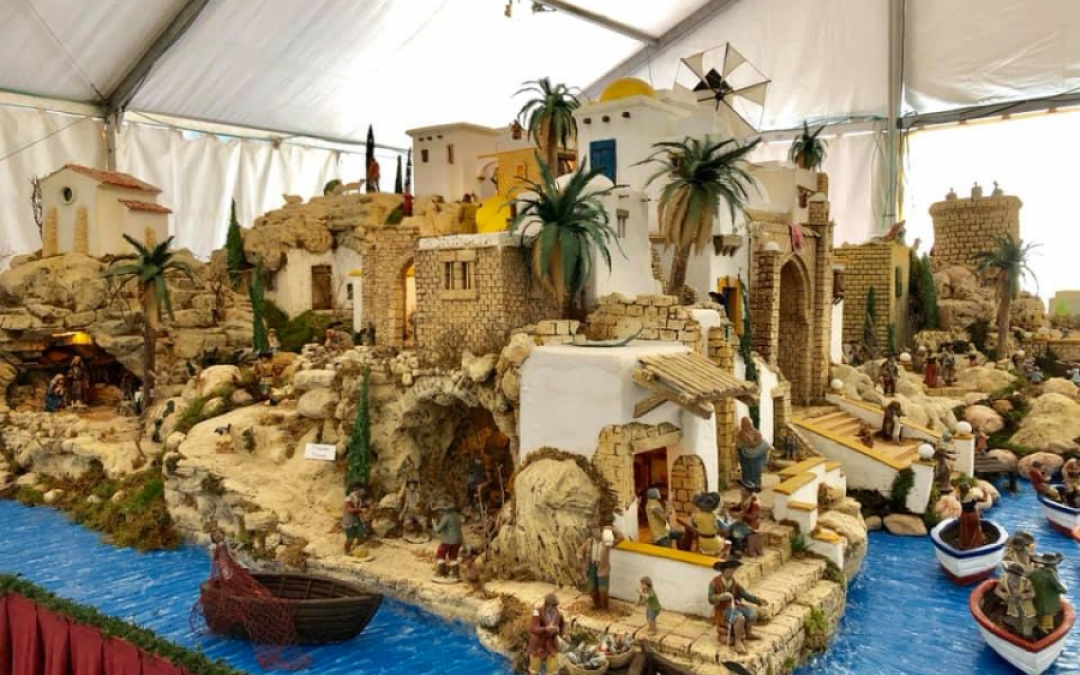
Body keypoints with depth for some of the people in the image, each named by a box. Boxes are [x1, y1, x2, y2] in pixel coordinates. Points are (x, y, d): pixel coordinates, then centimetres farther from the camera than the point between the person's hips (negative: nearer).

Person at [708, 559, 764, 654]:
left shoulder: (734, 583, 4)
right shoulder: (714, 582, -14)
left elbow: (745, 595, 2)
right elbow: (711, 599, -19)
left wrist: (757, 600, -13)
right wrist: (722, 596, -35)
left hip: (735, 606, 7)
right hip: (723, 609, -6)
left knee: (753, 614, -10)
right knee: (740, 618, -31)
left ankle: (748, 633, 18)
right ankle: (738, 642, -15)